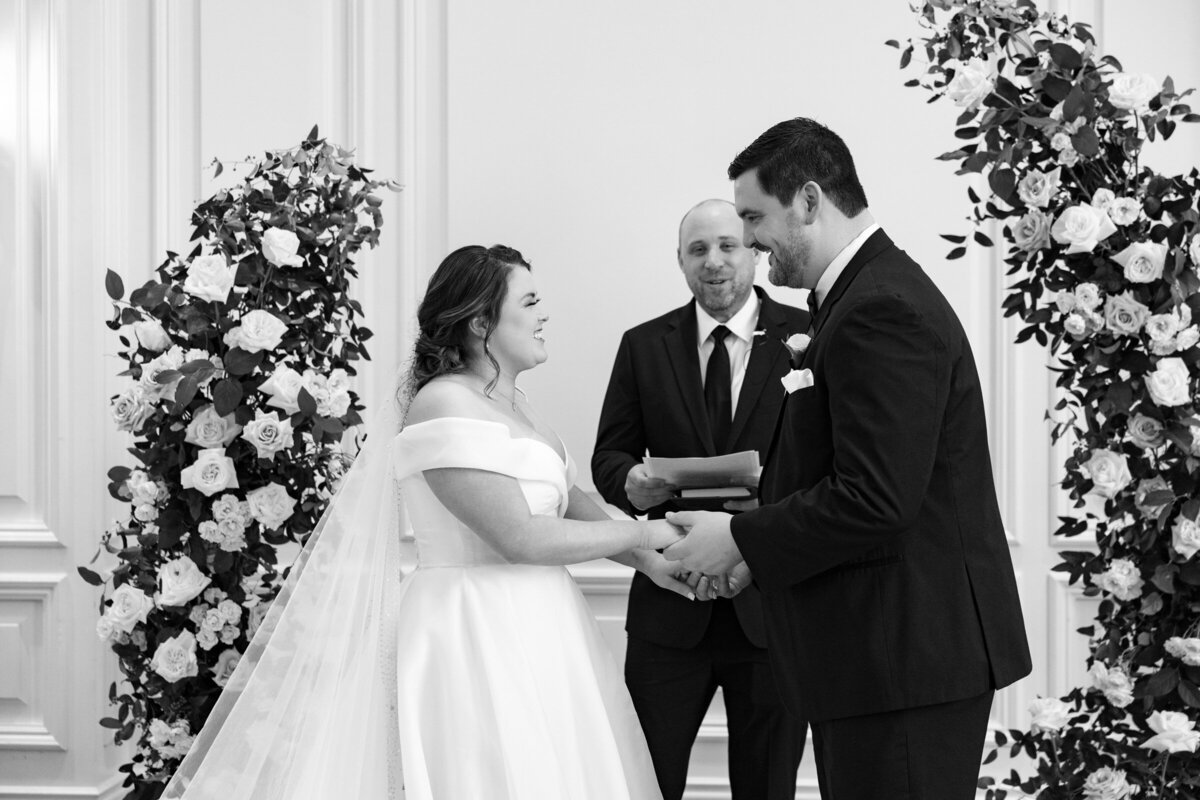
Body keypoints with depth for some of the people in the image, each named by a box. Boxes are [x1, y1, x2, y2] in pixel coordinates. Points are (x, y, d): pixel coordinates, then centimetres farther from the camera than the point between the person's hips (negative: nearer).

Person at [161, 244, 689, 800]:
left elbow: (574, 509, 15)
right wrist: (640, 533, -9)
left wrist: (644, 558, -2)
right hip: (474, 639, -8)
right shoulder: (443, 405, -14)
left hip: (536, 631, 9)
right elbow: (518, 537, -19)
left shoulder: (515, 407, 14)